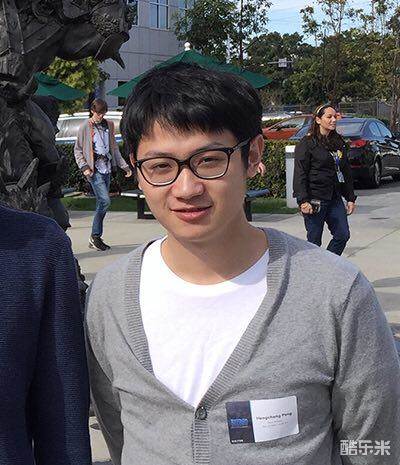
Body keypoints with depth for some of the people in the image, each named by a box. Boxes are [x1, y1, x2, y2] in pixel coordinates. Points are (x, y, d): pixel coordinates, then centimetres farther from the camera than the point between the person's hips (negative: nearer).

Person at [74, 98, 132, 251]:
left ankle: (95, 238, 13)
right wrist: (84, 167, -10)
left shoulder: (108, 125, 14)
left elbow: (114, 148, 20)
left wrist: (124, 166, 15)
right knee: (105, 201, -16)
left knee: (101, 204, 6)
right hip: (94, 170, -5)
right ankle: (95, 236, -5)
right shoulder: (85, 127, 0)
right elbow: (77, 150, 2)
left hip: (107, 169, 6)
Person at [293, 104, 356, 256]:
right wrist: (303, 200, -20)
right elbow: (300, 174, -12)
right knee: (314, 240, 0)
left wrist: (350, 198, 14)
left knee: (343, 235, 4)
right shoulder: (307, 143, -6)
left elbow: (346, 172, 19)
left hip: (335, 198, 7)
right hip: (315, 200, -7)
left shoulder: (339, 142, 14)